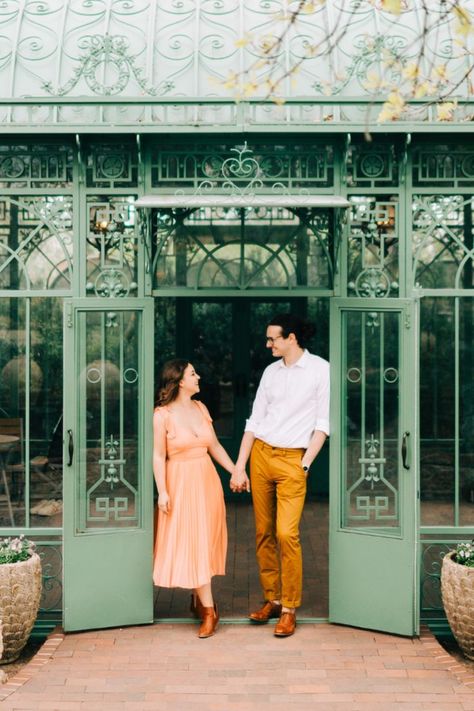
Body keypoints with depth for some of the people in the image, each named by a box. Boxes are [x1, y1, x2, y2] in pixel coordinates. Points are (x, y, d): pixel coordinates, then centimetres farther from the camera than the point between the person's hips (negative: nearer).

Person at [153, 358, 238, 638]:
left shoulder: (200, 408, 7)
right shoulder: (162, 415, -10)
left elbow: (214, 446, 12)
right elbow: (159, 456, -10)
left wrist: (236, 471, 9)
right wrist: (162, 491, -16)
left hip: (207, 480, 6)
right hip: (181, 484, -5)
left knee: (205, 541, 10)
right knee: (191, 544, -3)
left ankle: (198, 599, 26)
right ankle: (209, 610, 0)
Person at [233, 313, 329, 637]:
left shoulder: (321, 369, -3)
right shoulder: (271, 371, 11)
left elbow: (323, 423, -4)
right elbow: (254, 420, 11)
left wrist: (304, 465, -9)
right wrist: (239, 467, 6)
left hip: (293, 459, -5)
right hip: (260, 454, 5)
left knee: (287, 533, -12)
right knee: (264, 532, 7)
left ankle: (290, 609, 0)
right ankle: (272, 599, 18)